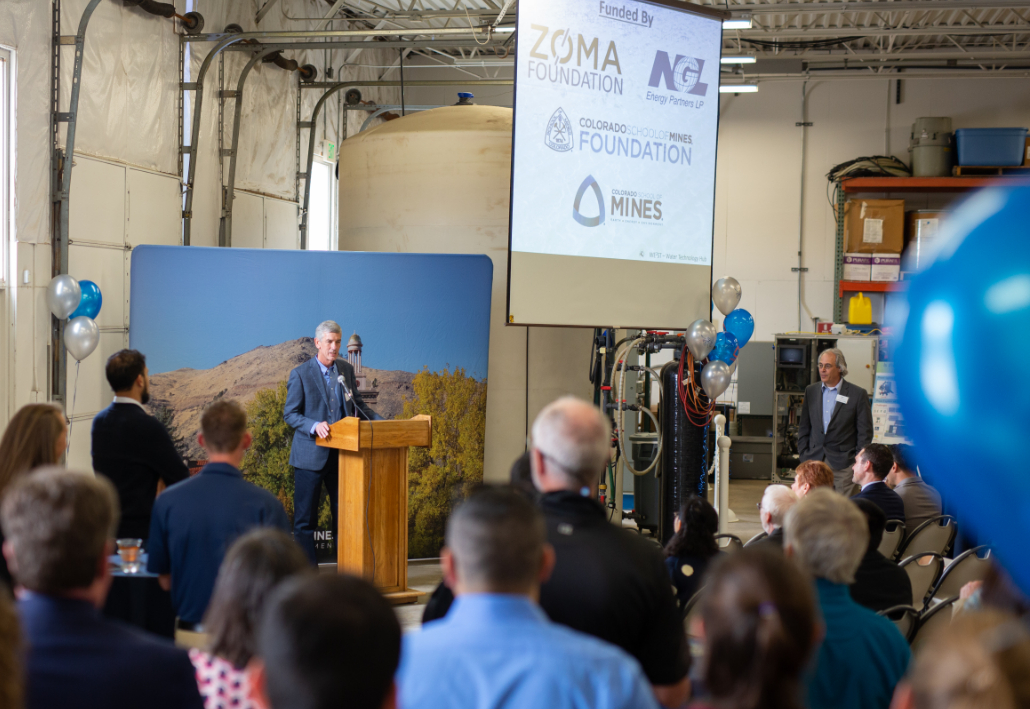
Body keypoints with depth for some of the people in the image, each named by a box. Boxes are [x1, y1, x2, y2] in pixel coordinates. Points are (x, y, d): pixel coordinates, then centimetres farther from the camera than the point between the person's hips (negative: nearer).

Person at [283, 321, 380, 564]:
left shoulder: (346, 370, 9)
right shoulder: (300, 374, -5)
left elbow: (357, 405, 16)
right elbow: (290, 414, -6)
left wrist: (381, 422, 1)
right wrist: (314, 426, -24)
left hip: (341, 454, 5)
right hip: (311, 455, -4)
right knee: (305, 519, 0)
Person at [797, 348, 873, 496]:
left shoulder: (858, 394, -1)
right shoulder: (811, 391, 11)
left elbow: (865, 432, 0)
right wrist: (804, 455, 7)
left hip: (843, 465, -3)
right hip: (814, 461, 3)